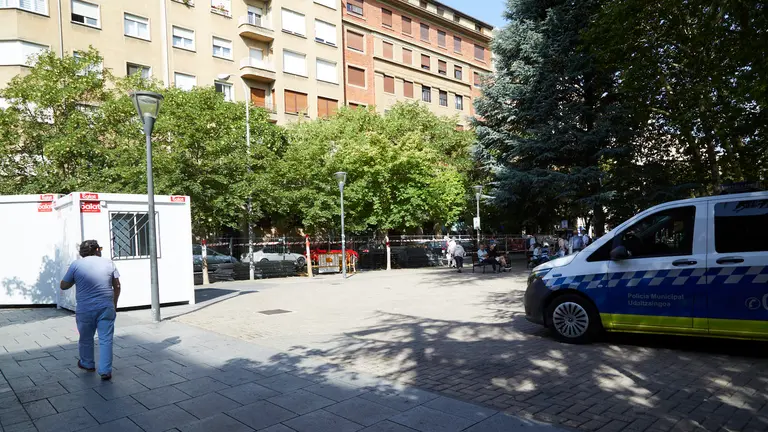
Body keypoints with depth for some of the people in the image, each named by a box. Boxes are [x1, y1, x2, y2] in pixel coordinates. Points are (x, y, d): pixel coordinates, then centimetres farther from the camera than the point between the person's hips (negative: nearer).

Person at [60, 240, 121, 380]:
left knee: (86, 338, 20)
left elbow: (63, 286, 5)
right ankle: (105, 371, 2)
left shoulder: (76, 265, -2)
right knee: (106, 340, 3)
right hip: (106, 308, 0)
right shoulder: (109, 263, 1)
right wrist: (114, 304, 16)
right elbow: (117, 286, 5)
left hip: (85, 309, 0)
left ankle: (87, 364, 39)